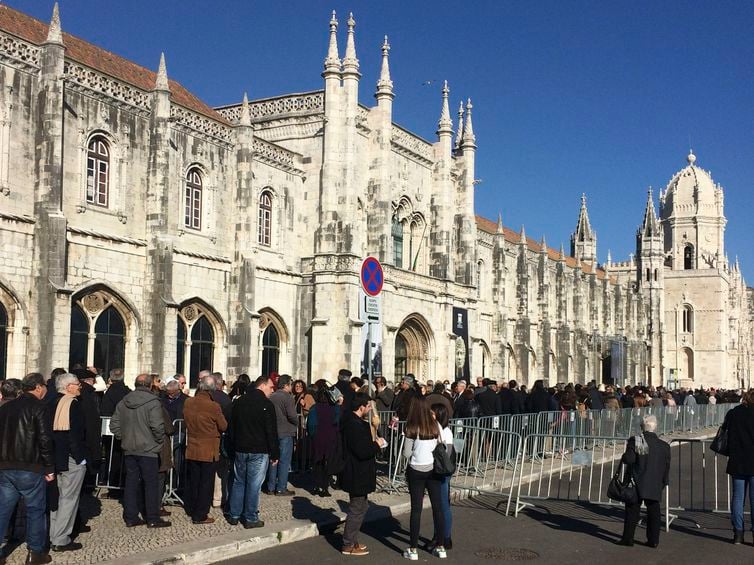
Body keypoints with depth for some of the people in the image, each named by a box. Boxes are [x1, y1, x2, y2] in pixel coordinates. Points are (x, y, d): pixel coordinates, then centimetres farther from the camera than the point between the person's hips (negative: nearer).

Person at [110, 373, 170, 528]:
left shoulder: (123, 402, 6)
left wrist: (124, 438, 15)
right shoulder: (152, 402, -14)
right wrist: (160, 440, -3)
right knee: (151, 483, 2)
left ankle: (130, 517, 16)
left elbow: (114, 424, 7)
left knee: (131, 482, 12)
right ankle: (153, 518, 6)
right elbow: (157, 426, -20)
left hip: (129, 449, 6)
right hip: (148, 449, -6)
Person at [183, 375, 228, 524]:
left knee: (193, 481, 19)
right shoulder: (214, 406, -21)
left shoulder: (188, 403, -7)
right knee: (206, 483, 5)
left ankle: (191, 510, 31)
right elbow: (223, 427, -9)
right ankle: (200, 515, 9)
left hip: (192, 449, 5)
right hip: (209, 451, -5)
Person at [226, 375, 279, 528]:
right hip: (259, 452, -6)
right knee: (254, 485, -1)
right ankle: (251, 518, 4)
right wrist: (275, 454, -5)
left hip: (240, 449, 6)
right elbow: (271, 432, -11)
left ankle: (234, 515, 19)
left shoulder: (239, 402, 8)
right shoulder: (266, 405, -11)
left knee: (239, 482, 14)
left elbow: (231, 428, 14)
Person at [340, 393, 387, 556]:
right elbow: (362, 451, -28)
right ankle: (348, 546, 9)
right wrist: (377, 444, -14)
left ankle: (352, 540, 30)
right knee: (357, 509, 0)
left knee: (361, 507, 20)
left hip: (357, 474, 11)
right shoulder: (355, 425, -24)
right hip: (357, 475, -11)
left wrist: (373, 444, 5)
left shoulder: (353, 422, 10)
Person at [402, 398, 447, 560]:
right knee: (437, 507, 10)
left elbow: (406, 454, -8)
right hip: (433, 469, 3)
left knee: (416, 509, 3)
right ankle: (440, 547, 17)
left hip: (416, 471, -2)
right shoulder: (436, 426, -4)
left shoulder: (412, 429, -12)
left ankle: (413, 550, 8)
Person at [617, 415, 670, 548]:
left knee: (632, 511, 6)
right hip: (655, 487, 3)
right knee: (653, 512, 11)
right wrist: (663, 484, 18)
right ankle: (653, 540, 12)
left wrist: (623, 457, 5)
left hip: (637, 485, -3)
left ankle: (628, 538, 8)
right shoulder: (664, 446, 3)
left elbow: (628, 459, -17)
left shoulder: (635, 441, -9)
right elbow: (666, 469, 8)